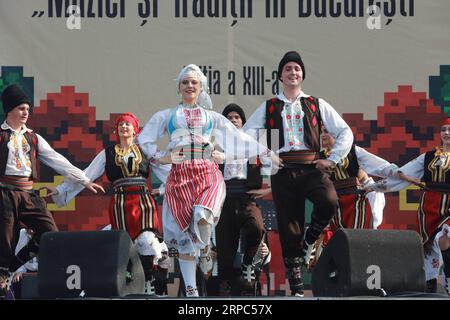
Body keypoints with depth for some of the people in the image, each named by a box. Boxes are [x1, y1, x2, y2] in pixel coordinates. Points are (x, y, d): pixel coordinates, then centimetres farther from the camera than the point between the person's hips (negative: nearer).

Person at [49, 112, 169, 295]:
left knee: (147, 240, -16)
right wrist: (60, 190, 7)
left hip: (143, 200, 0)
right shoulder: (108, 154, 14)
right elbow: (86, 175, 12)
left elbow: (167, 172, 11)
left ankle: (149, 282, -4)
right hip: (120, 202, 0)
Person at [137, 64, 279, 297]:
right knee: (184, 231, -3)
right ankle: (190, 290, 2)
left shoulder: (212, 117, 21)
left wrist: (266, 153, 18)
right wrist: (158, 157, 6)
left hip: (208, 174, -1)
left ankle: (205, 250, 3)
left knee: (202, 217, -30)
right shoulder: (167, 116, 19)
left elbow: (240, 138, 22)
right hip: (180, 175, 1)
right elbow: (144, 138, 22)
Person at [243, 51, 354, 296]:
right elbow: (245, 135, 8)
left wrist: (332, 159, 1)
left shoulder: (316, 105, 13)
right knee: (288, 226, -1)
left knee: (329, 202, -30)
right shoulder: (268, 108, 14)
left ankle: (308, 242, -1)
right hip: (283, 170, 1)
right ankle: (296, 286, 7)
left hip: (311, 168, 0)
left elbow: (345, 132, 11)